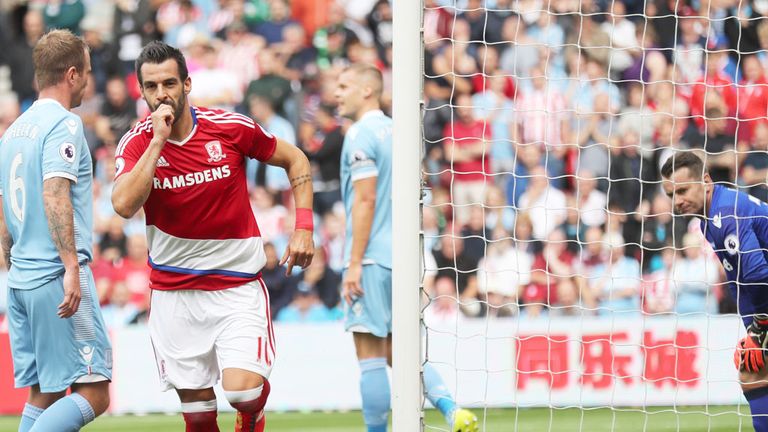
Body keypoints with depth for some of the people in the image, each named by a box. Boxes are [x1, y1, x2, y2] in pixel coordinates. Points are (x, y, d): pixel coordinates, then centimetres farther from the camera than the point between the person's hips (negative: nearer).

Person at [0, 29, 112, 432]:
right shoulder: (64, 124, -9)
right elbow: (55, 195, -21)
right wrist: (72, 267, -24)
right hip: (56, 277, -9)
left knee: (42, 395, 10)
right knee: (92, 394, -9)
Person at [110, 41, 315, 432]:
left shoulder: (232, 128, -6)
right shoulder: (136, 143, -6)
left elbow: (295, 160, 9)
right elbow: (124, 205, -25)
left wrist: (303, 227, 0)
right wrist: (158, 140, -24)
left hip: (238, 285, -1)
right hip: (174, 292, 1)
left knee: (243, 393, -17)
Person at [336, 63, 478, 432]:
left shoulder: (360, 135, -10)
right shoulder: (395, 131, 16)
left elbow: (365, 200, -16)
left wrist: (354, 263, -16)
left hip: (371, 260, -9)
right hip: (399, 256, 9)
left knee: (370, 356, -4)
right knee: (396, 352, 13)